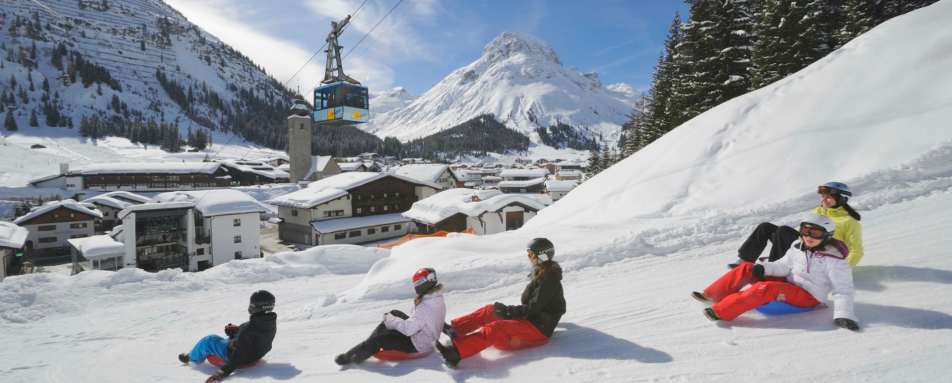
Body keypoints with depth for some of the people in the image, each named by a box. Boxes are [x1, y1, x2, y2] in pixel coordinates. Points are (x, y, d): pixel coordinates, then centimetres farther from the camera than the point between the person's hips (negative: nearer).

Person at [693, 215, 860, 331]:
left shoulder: (834, 261, -12)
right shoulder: (798, 249, 5)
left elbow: (843, 290, -14)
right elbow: (784, 266, 11)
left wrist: (844, 315, -28)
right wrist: (764, 268, -10)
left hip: (808, 297, -7)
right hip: (788, 285, 7)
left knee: (767, 288, -36)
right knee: (747, 268, -8)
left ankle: (721, 312, -42)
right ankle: (713, 295, -12)